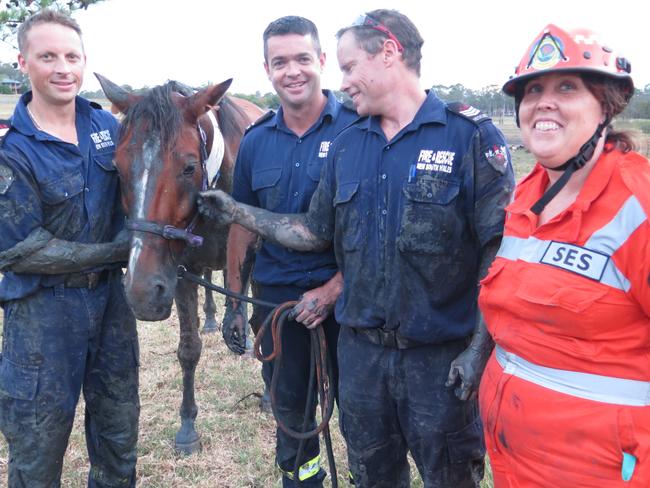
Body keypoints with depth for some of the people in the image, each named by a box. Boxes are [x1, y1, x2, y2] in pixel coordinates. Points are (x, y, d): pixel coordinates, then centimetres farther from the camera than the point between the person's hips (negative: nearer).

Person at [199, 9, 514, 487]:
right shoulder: (346, 146, 6)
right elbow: (316, 232, 13)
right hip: (360, 347, 5)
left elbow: (500, 251, -13)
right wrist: (235, 211, 10)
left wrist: (479, 349, -17)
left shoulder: (470, 135, -11)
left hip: (442, 355, -5)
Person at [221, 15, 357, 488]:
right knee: (290, 410, 19)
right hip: (276, 298, 4)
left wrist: (332, 289, -17)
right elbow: (242, 226, 11)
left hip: (344, 296, -4)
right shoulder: (255, 142, 5)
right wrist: (235, 303, 9)